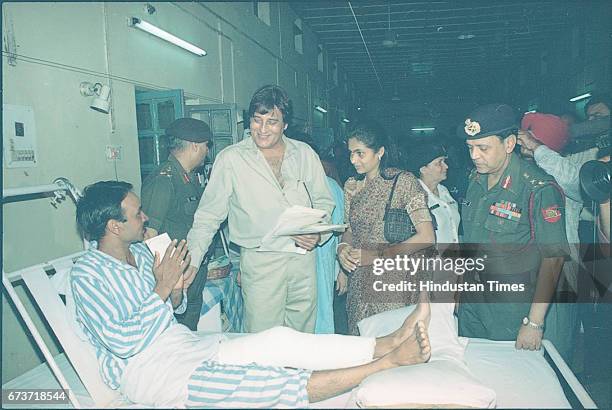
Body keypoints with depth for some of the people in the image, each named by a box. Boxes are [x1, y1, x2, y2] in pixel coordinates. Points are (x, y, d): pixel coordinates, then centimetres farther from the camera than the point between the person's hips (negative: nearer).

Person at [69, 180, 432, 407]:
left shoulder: (140, 251, 12)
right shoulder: (88, 274, -11)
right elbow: (123, 342, -20)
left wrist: (176, 292, -5)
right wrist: (162, 288, -19)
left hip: (189, 346, 7)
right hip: (145, 368, -7)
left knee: (280, 339, -17)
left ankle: (390, 344, -22)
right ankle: (388, 362, -33)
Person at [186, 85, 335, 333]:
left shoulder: (305, 154, 6)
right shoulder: (230, 159, -4)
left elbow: (324, 201, 14)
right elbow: (208, 216, -1)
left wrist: (317, 233, -6)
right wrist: (190, 264, -9)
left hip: (304, 257, 4)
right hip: (260, 260, -3)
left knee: (303, 336, 14)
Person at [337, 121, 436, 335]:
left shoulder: (404, 181, -8)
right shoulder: (352, 185, 8)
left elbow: (426, 237, -14)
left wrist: (377, 255, -16)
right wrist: (343, 248, -5)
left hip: (397, 287, -4)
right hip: (360, 285, 5)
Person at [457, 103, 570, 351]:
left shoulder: (539, 189, -19)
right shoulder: (474, 179, 2)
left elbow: (553, 257, -17)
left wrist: (534, 322, -18)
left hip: (513, 310, -6)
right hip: (471, 303, 6)